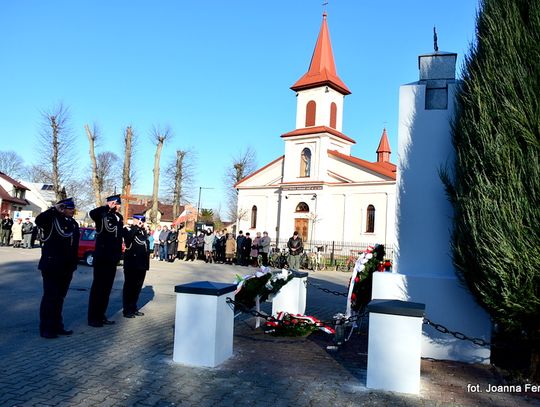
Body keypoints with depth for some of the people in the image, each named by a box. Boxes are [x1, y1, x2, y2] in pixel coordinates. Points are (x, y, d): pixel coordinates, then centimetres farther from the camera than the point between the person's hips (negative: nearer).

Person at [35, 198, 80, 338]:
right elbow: (39, 220, -30)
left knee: (60, 297, 14)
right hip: (51, 265, -7)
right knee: (50, 296, -2)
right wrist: (54, 209, -25)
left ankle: (57, 326, 23)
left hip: (66, 267, 7)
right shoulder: (52, 219, -7)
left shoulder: (74, 224, 12)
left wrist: (73, 264, 15)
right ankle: (46, 328, 7)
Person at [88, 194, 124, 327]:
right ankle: (93, 318, 10)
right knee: (98, 287, 1)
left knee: (107, 288, 13)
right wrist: (108, 206, -25)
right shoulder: (102, 216, -10)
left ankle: (101, 316, 23)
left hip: (113, 259, 7)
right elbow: (92, 213, -34)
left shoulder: (119, 217, 10)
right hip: (101, 258, -7)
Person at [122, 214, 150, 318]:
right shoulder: (128, 229, -2)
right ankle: (127, 310, 6)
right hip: (131, 263, -6)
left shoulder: (144, 231, 18)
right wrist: (137, 227, -18)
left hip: (142, 264, 7)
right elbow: (128, 237, -25)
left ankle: (134, 308, 22)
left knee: (138, 286, 11)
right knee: (129, 286, -1)